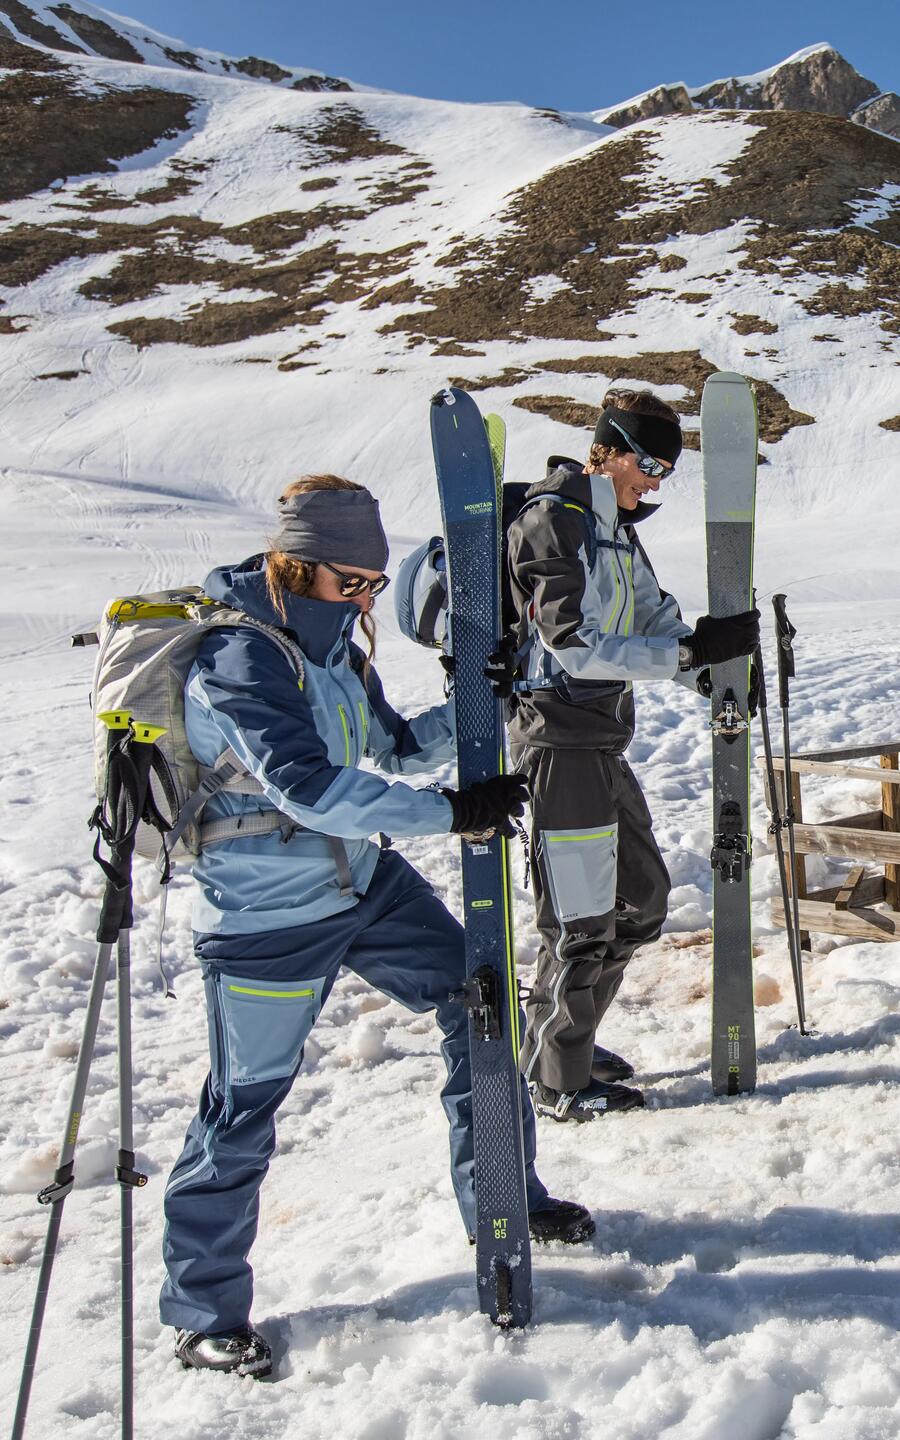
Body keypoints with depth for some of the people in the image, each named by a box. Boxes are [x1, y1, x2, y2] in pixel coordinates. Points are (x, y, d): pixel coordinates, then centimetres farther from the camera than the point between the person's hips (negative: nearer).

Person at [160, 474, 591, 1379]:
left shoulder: (334, 645, 5)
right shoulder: (237, 661, -22)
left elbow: (398, 752, 13)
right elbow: (307, 786, -35)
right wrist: (455, 814, -35)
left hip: (365, 883, 9)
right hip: (265, 920, -8)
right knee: (244, 1107, 2)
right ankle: (203, 1311, 22)